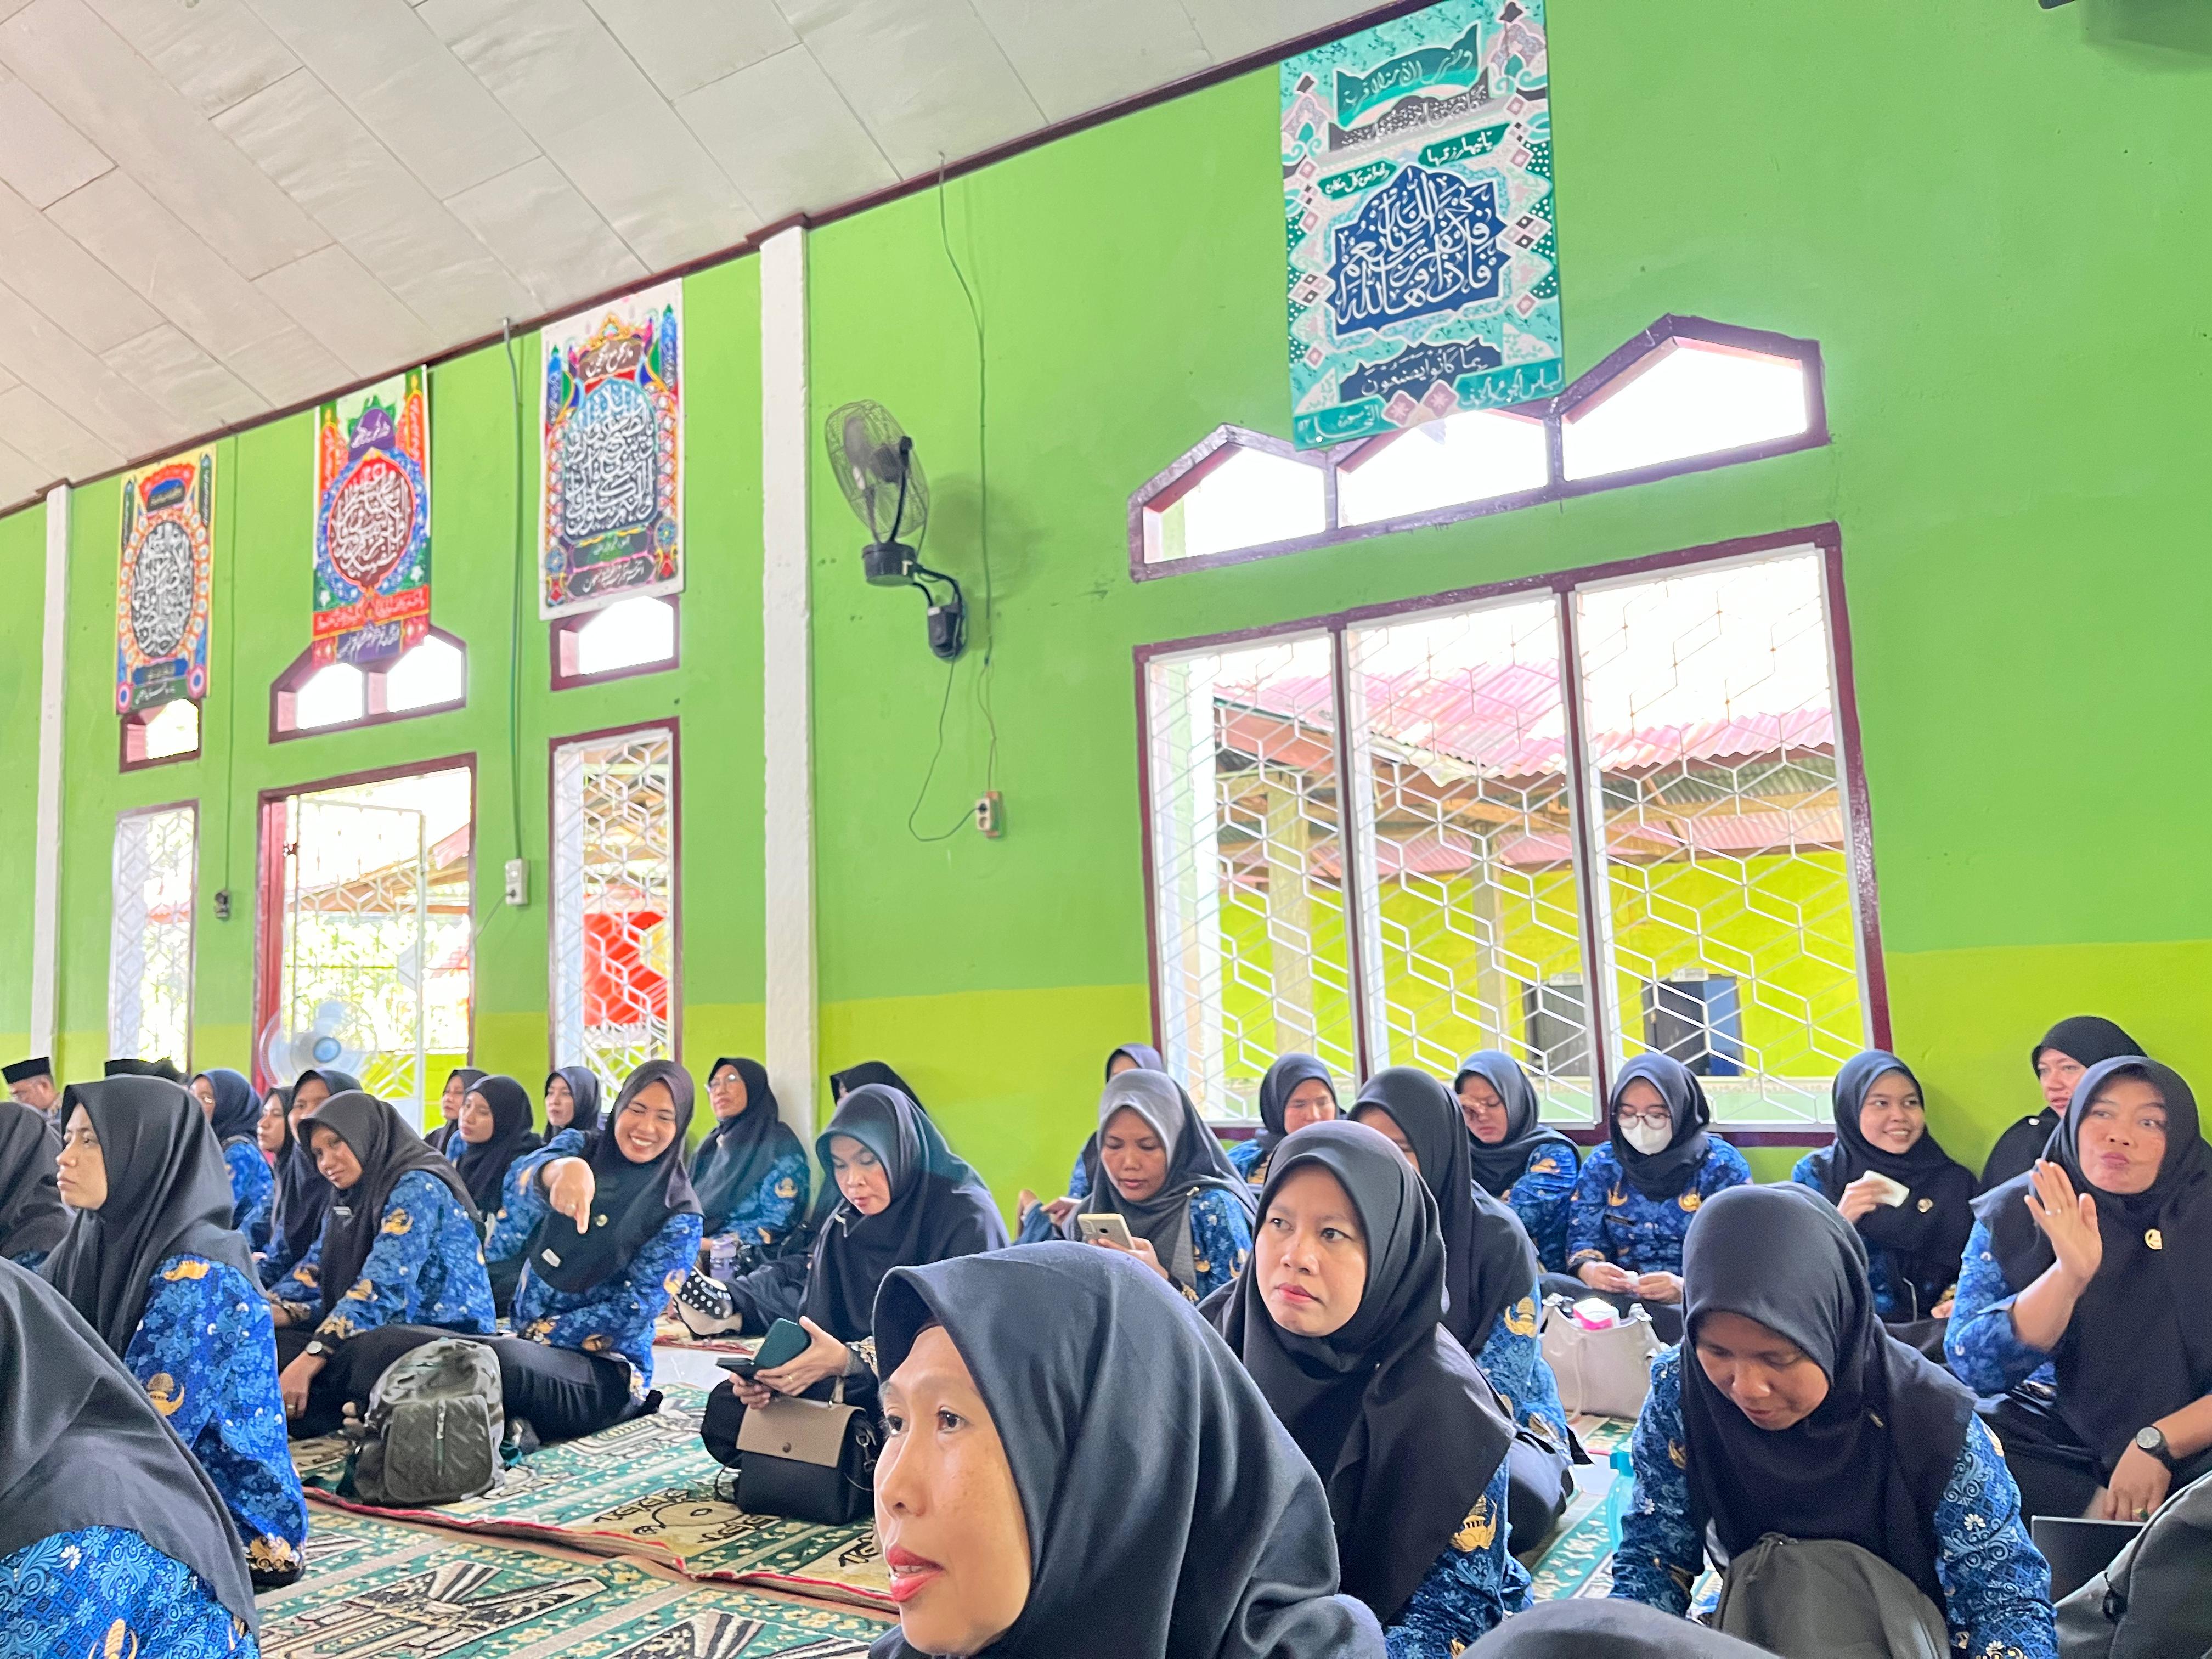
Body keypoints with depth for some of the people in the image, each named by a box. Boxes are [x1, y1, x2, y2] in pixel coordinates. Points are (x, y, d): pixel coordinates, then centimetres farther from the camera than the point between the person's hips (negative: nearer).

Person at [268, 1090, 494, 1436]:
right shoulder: (350, 1199, 17)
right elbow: (313, 1274, 12)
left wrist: (307, 1362, -27)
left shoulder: (418, 1188, -12)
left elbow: (380, 1286, -22)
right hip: (383, 1339, 9)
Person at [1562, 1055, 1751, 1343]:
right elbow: (1584, 1240, 6)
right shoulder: (1602, 1163, 9)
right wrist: (1589, 1271, -20)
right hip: (1616, 1296, 3)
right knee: (1549, 1288, -30)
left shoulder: (1722, 1165, 1)